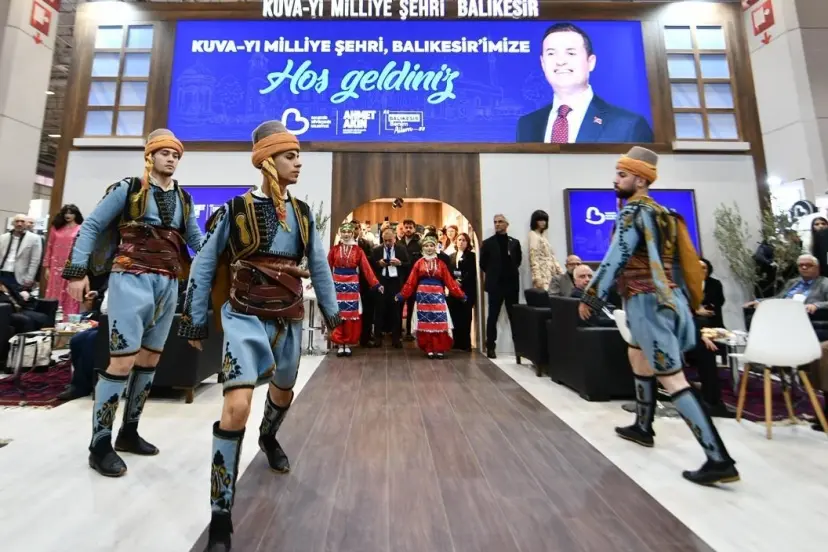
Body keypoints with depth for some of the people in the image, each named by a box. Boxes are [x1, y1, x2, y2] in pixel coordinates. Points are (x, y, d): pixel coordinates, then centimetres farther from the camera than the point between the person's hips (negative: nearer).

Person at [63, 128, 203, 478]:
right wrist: (77, 271, -7)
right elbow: (91, 226, 1)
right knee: (123, 360, -10)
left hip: (168, 285, 6)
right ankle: (100, 445, 7)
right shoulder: (128, 188, 1)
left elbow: (197, 241, 14)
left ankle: (129, 433, 25)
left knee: (150, 360, 10)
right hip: (131, 280, -5)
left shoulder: (183, 200, 15)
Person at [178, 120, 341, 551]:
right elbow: (203, 266, 0)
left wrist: (331, 310, 12)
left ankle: (268, 438, 57)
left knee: (283, 390, 22)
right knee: (236, 407, -16)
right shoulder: (235, 210, -8)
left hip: (288, 319, 5)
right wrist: (195, 320, 1)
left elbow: (318, 264, 10)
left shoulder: (303, 214, 3)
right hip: (246, 318, -4)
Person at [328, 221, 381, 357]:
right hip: (337, 284, 0)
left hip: (352, 285, 0)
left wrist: (376, 284, -10)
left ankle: (348, 344, 17)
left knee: (351, 315, 4)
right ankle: (339, 344, 14)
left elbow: (366, 268, -3)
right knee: (337, 314, 3)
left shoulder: (358, 250, 3)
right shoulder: (334, 249, 5)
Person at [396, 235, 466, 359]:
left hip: (437, 295, 0)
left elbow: (449, 281, 5)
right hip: (423, 295, 0)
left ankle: (439, 349, 9)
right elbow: (411, 282, 4)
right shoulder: (419, 263, 6)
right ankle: (429, 349, 13)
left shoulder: (441, 263, 7)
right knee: (425, 323, 2)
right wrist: (402, 295, -2)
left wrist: (460, 294, 0)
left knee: (439, 322, -3)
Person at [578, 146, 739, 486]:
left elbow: (614, 261, -19)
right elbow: (657, 259, 21)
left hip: (649, 302, -10)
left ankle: (719, 460, -2)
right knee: (639, 360, 22)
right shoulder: (658, 212, 16)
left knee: (673, 380, -7)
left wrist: (590, 299, -13)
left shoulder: (633, 212, -12)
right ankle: (643, 428, 35)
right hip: (665, 298, 10)